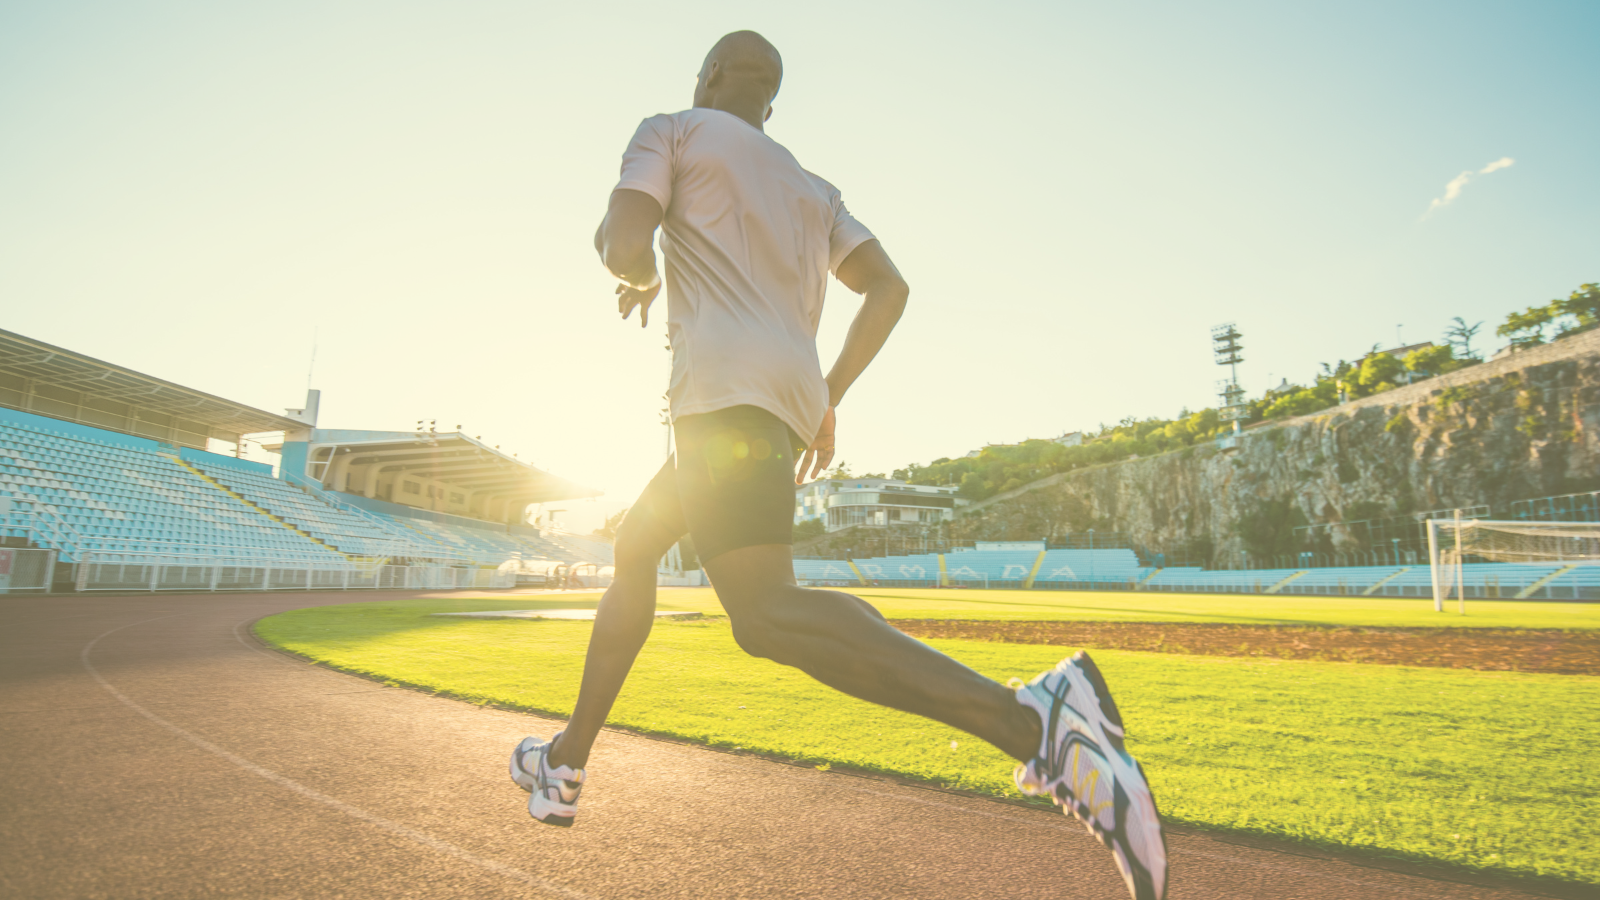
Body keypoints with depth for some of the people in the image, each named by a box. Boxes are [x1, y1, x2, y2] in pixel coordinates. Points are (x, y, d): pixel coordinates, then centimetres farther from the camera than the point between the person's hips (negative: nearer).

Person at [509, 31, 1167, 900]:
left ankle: (1032, 718, -38)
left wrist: (640, 281, 21)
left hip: (723, 387, -8)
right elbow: (888, 287, 15)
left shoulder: (671, 131, 14)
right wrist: (828, 397, 18)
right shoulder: (813, 189, 28)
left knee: (768, 615, -24)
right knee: (632, 550, 21)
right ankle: (568, 760, 29)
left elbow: (622, 245, -3)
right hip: (791, 399, 8)